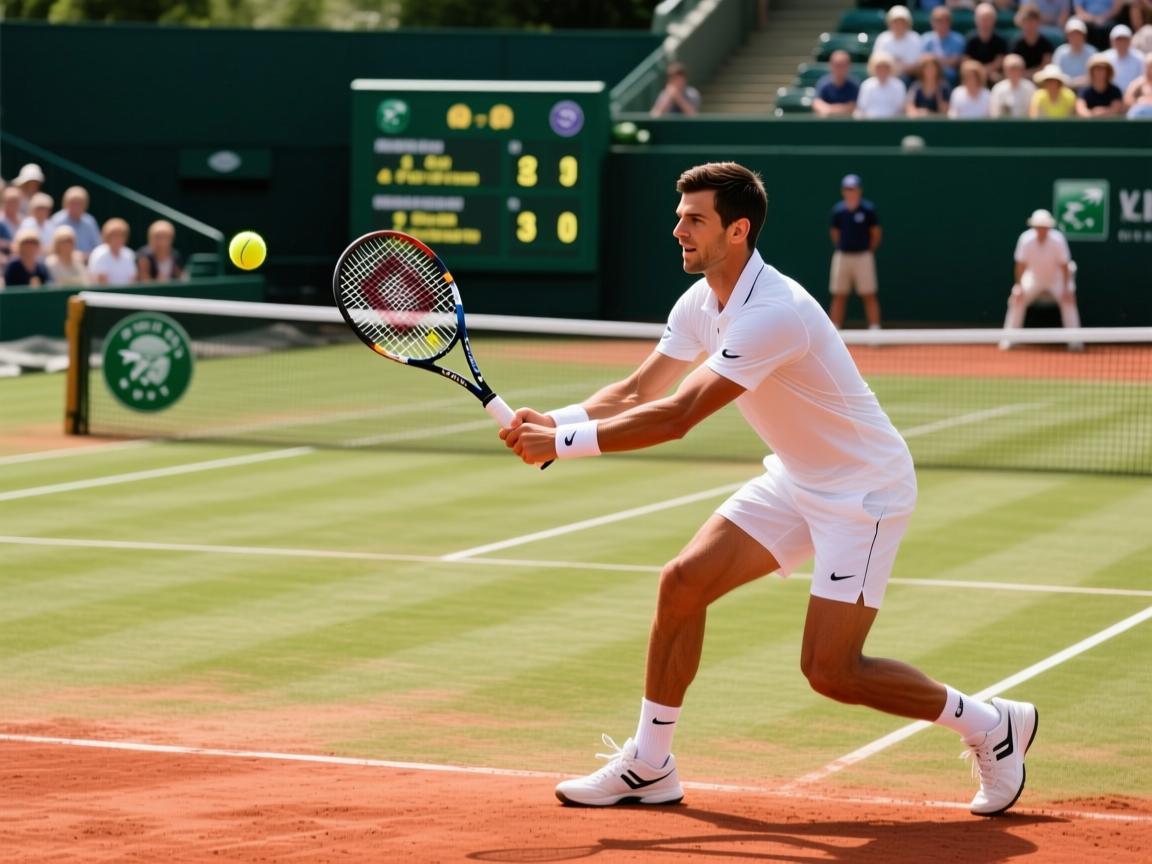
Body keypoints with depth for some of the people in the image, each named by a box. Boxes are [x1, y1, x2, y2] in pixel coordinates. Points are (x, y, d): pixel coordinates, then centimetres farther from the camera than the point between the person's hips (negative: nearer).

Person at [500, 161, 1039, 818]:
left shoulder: (773, 314, -31)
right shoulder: (701, 303, -1)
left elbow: (675, 418, -33)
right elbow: (636, 392, 1)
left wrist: (562, 443, -30)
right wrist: (554, 421, -16)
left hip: (865, 491, -9)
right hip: (796, 479, 9)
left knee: (830, 670, -13)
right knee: (684, 582, -3)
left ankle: (994, 726, 6)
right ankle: (649, 765, 7)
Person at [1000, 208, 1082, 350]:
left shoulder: (1057, 240, -23)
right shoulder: (1026, 240, -21)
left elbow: (1064, 265, -18)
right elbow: (1021, 264, -13)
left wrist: (1066, 288, -23)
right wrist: (1019, 286, -18)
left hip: (1056, 279, -1)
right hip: (1033, 279, 1)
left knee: (1068, 299, -23)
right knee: (1017, 299, -17)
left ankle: (1074, 341, -17)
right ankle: (1007, 340, -6)